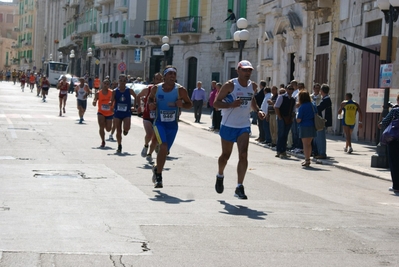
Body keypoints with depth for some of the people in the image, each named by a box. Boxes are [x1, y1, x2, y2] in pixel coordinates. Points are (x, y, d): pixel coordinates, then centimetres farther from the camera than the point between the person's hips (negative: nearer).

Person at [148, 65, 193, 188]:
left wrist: (182, 104, -21)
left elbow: (190, 104, 1)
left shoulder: (180, 90, -7)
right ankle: (158, 177, -9)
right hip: (159, 122, -2)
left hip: (173, 125, 2)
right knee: (164, 147, -22)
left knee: (165, 150, 10)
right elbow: (150, 98, 17)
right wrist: (150, 104, -6)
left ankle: (157, 169, 40)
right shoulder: (156, 88, -3)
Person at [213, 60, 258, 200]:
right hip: (228, 125, -3)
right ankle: (220, 176, 42)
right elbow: (216, 103, -11)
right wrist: (231, 105, -27)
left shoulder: (253, 86, 4)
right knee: (225, 155, 12)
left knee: (243, 155, -13)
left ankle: (239, 187, -11)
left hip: (244, 126, 3)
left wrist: (258, 110, 8)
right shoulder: (230, 85, -12)